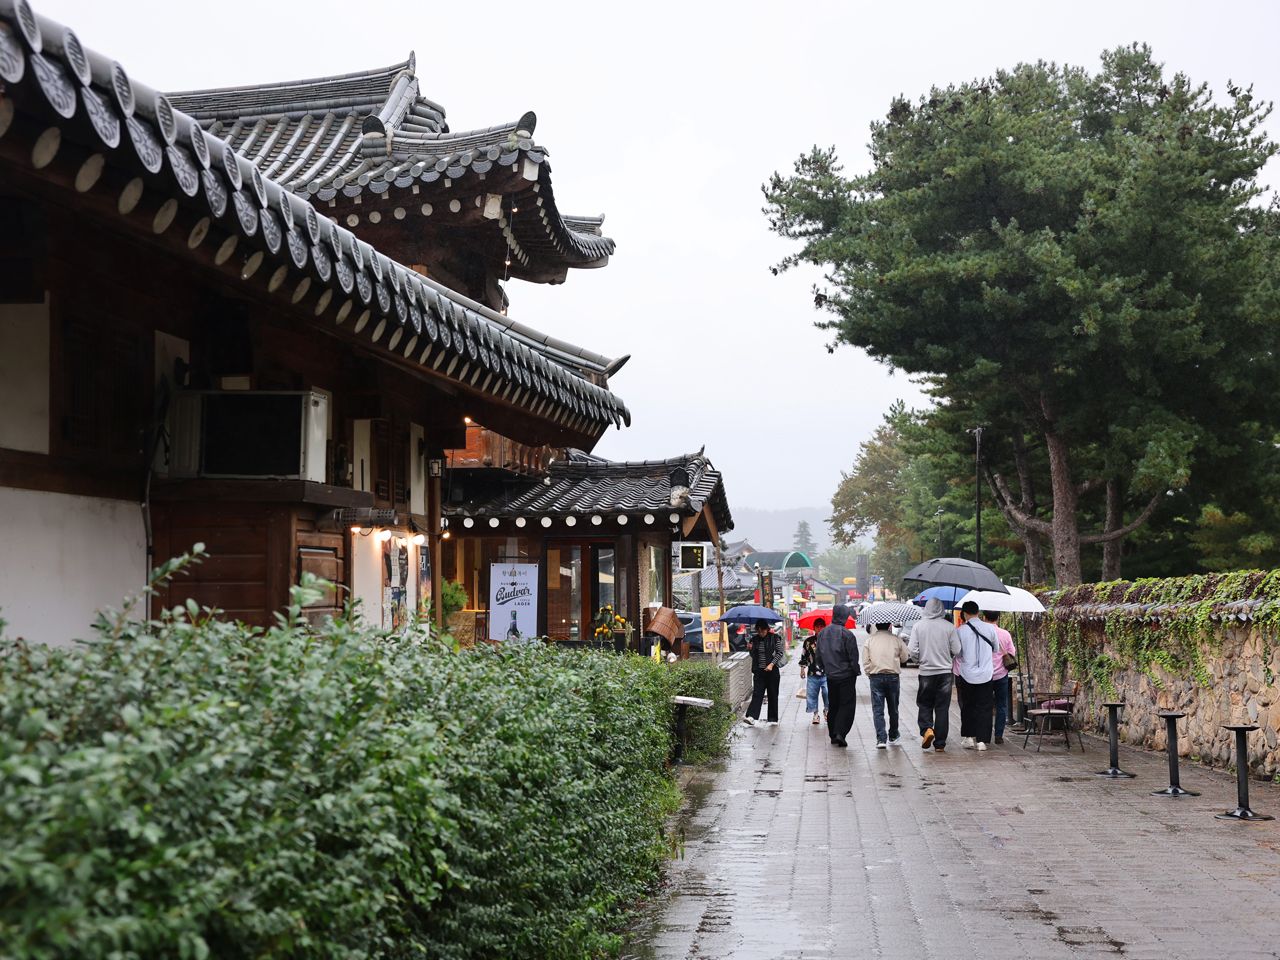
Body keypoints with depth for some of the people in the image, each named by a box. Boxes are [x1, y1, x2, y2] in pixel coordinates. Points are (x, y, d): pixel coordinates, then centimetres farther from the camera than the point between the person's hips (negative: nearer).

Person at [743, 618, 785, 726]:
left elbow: (780, 653, -4)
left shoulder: (775, 638, -3)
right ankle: (751, 717, -19)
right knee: (757, 693, -8)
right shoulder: (755, 639, 9)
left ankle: (773, 719, 13)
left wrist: (771, 664, -14)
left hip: (772, 670, -3)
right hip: (759, 671, 3)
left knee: (773, 695, 4)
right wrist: (751, 649, -5)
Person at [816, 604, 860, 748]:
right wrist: (856, 671, 0)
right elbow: (853, 657, -14)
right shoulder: (847, 634, -16)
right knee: (847, 705, -1)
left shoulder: (822, 633, 5)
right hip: (846, 676, -6)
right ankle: (840, 733, -13)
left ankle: (833, 735, 17)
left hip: (830, 675, 6)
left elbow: (819, 655, 12)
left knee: (833, 705, 15)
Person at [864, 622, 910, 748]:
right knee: (893, 709, 17)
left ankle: (881, 739, -11)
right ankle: (893, 736, 31)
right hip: (893, 676, 1)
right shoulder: (896, 639, -3)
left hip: (875, 677, -1)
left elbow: (866, 661, -2)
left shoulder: (870, 640, -1)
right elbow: (904, 658, 3)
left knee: (878, 709, 0)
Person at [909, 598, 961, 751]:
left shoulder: (918, 626, -5)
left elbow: (912, 650, -8)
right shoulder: (949, 627, -5)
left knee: (924, 704, 15)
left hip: (926, 671, 0)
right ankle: (940, 743, 9)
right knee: (942, 707, 7)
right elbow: (957, 651, -4)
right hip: (945, 671, 0)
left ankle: (927, 729, -10)